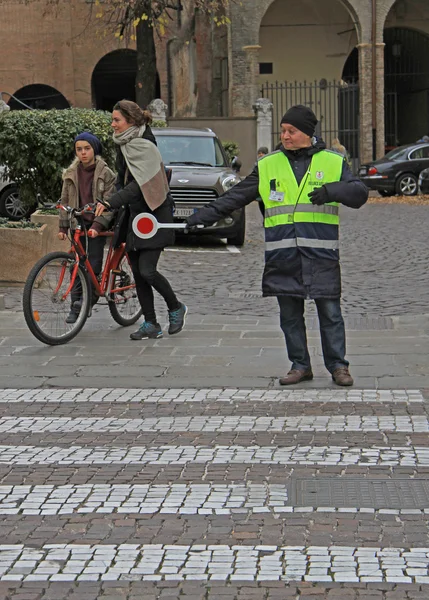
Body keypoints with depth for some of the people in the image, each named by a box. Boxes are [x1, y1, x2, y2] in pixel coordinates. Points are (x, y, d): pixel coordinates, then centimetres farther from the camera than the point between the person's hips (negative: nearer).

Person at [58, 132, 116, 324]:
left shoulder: (106, 174, -6)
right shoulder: (71, 173, 6)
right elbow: (65, 201, 11)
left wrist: (97, 225, -22)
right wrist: (63, 227, 4)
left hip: (97, 224, -3)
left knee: (93, 264, -6)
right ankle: (75, 308, 4)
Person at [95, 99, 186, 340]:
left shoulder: (144, 146, -17)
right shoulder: (124, 144, 11)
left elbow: (139, 184, -27)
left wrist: (110, 203, -34)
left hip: (155, 214, -9)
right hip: (135, 215, 9)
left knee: (147, 270, -13)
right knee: (138, 272, 5)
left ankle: (176, 308, 11)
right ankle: (151, 324, 10)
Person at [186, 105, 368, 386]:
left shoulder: (333, 162, 7)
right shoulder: (268, 165, 12)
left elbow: (359, 193, 1)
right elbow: (237, 195, 13)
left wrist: (332, 190, -18)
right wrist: (205, 215, 5)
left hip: (321, 253, -2)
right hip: (282, 255, 2)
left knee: (330, 311, -2)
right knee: (290, 313, 6)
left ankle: (338, 365, 9)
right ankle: (300, 365, 17)